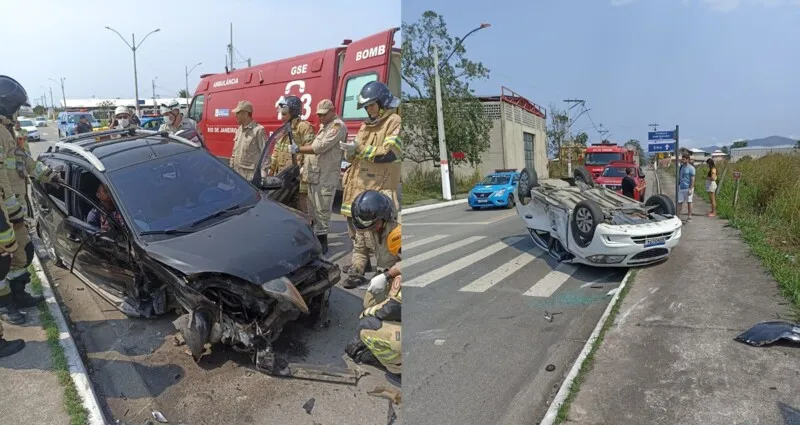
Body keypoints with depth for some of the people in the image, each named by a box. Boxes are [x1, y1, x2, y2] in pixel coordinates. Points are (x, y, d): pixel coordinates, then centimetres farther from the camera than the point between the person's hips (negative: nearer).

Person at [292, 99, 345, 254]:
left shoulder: (338, 126, -10)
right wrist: (305, 166, 17)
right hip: (314, 175, 10)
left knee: (321, 211, -6)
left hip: (325, 177, -10)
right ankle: (314, 239, 28)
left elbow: (320, 147, -20)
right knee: (313, 210, 16)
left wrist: (298, 149, -13)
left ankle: (322, 243, 2)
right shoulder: (324, 126, 22)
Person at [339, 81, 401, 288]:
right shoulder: (366, 124, 22)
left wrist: (359, 149, -19)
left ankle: (357, 269, -11)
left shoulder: (394, 122, -4)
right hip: (358, 183, 9)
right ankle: (361, 261, 28)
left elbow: (390, 153, -17)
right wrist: (350, 150, -3)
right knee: (354, 223, 14)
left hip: (377, 186, -9)